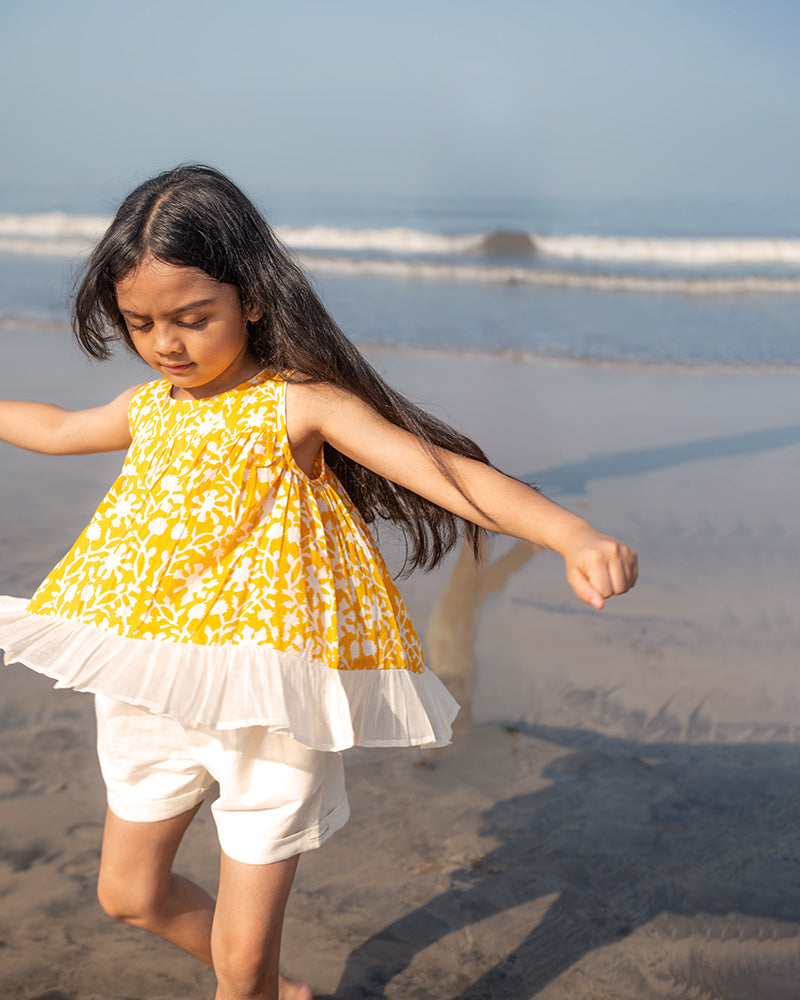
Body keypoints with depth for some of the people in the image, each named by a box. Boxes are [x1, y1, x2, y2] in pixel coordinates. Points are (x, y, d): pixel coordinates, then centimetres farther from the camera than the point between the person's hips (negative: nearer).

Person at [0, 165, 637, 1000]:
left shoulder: (298, 405, -15)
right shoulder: (149, 405, 5)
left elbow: (438, 468, -27)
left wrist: (574, 535, -42)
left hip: (270, 702, -7)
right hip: (153, 687, 7)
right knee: (129, 892, 22)